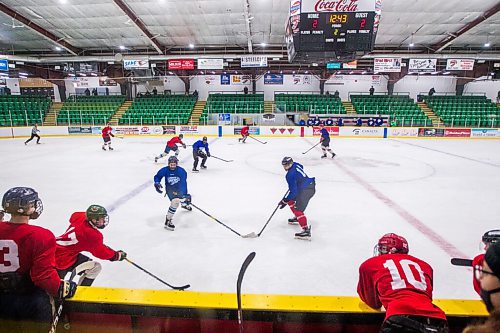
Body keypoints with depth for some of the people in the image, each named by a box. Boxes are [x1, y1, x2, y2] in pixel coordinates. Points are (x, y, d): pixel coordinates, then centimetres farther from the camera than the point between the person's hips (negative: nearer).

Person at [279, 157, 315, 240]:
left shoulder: (290, 175, -19)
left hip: (306, 190, -11)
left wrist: (284, 201, -13)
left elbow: (292, 191, -21)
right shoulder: (295, 165, 7)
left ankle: (306, 231, -23)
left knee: (298, 209, -15)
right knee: (290, 199, 23)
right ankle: (297, 218, 35)